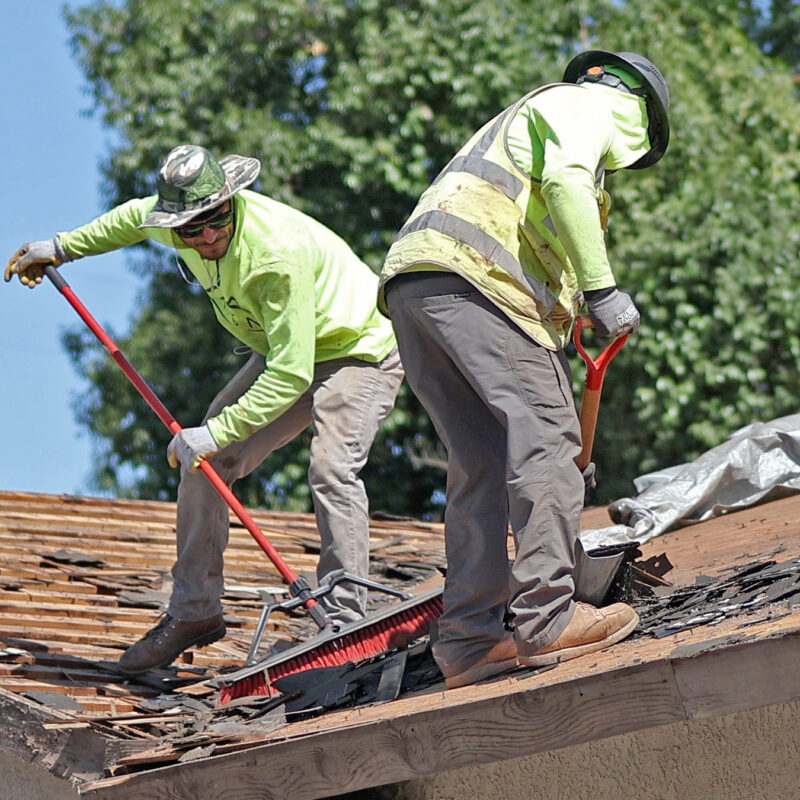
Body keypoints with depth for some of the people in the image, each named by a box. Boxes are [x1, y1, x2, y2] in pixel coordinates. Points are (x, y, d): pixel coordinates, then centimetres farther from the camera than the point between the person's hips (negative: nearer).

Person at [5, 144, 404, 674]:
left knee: (331, 468, -29)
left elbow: (291, 374, -36)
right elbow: (134, 217, 16)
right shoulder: (176, 221, -13)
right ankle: (195, 611, 11)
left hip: (359, 348, -8)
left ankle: (346, 622, -25)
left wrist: (218, 432, -34)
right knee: (203, 462, 1)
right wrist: (63, 247, 21)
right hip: (284, 351, 8)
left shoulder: (277, 253, -37)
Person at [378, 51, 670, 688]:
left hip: (412, 284, 9)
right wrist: (600, 289, -12)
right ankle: (546, 618, -19)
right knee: (545, 434, -12)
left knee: (482, 465, 6)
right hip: (472, 275, -9)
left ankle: (471, 639, 1)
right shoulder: (586, 105, 12)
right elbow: (565, 177, -11)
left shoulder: (526, 118, 40)